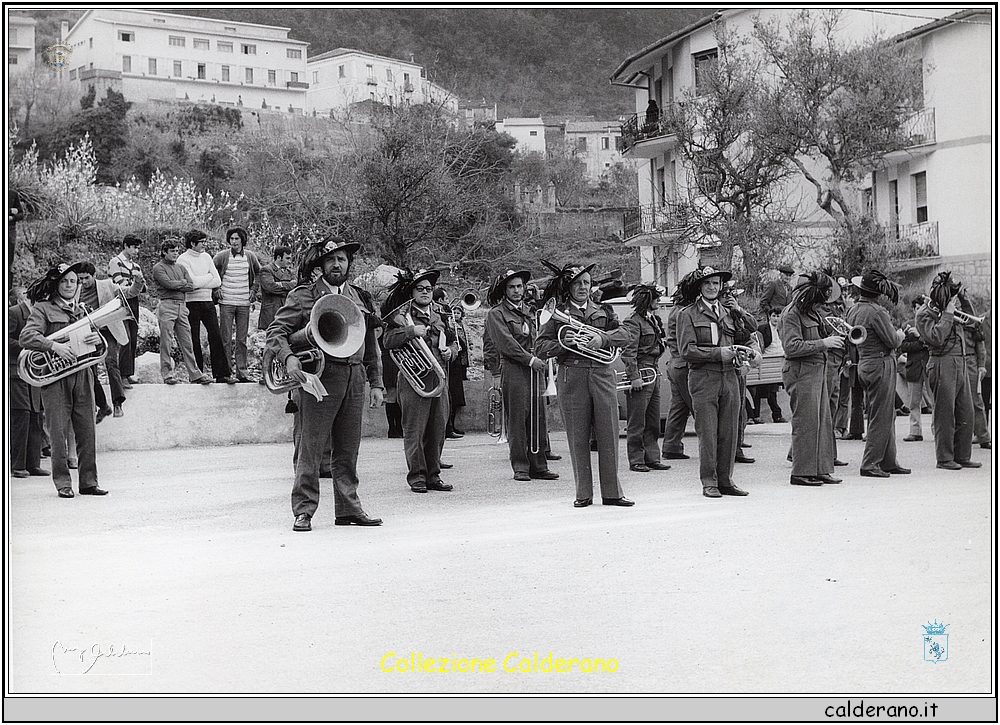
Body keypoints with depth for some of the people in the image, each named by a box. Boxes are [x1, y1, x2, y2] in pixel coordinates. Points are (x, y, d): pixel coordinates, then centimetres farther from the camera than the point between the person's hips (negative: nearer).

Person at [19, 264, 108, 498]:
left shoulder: (81, 309, 19)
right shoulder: (43, 309, 1)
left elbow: (93, 334, 26)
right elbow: (25, 337, -11)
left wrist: (97, 337, 3)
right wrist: (54, 346, -21)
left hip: (83, 374, 5)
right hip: (56, 376, -5)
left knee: (87, 431, 3)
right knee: (59, 432, -3)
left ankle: (89, 482, 9)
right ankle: (63, 483, 4)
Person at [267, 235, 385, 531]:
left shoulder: (361, 299, 16)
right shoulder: (303, 296, 3)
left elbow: (371, 346, 19)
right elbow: (275, 331, -3)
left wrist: (376, 383, 14)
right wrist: (288, 357, -21)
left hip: (354, 379, 4)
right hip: (319, 375, -4)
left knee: (348, 449, 9)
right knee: (311, 446, -4)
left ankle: (348, 508, 17)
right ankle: (303, 511, 2)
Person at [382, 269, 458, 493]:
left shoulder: (441, 314, 17)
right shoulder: (402, 314, 1)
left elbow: (453, 341, 26)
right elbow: (388, 340, -12)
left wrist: (451, 351, 5)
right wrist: (411, 331, -21)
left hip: (439, 377, 5)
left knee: (438, 429, 6)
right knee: (414, 429, -4)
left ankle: (433, 475, 15)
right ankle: (417, 477, 4)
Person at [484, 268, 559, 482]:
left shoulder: (530, 312, 21)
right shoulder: (496, 314, 0)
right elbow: (506, 342, -11)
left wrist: (541, 359, 5)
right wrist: (530, 360, -15)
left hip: (535, 369, 6)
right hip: (513, 370, -6)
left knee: (538, 418, 4)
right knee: (517, 420, -5)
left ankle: (538, 466, 9)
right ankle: (520, 467, 1)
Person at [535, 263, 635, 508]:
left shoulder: (602, 313, 16)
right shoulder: (557, 314, 7)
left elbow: (625, 335, 3)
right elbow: (540, 349, 1)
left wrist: (602, 338, -14)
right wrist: (563, 343, -15)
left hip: (602, 375, 2)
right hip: (571, 376, -2)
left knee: (609, 436, 0)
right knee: (578, 439, 1)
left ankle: (612, 492, 8)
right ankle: (583, 494, 9)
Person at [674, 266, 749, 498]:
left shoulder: (728, 313, 19)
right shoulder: (688, 314, 3)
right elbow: (687, 350, -6)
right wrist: (718, 353, -12)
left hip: (729, 377, 5)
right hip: (703, 377, -4)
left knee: (729, 432, 4)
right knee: (707, 433, -4)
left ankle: (725, 480, 13)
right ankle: (709, 482, 5)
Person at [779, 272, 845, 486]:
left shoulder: (814, 312, 17)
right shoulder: (791, 314, -12)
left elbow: (824, 334, 29)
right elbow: (791, 347, -21)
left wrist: (835, 336, 8)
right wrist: (823, 343, -22)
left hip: (819, 370, 9)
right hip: (801, 372, -9)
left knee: (823, 422, 9)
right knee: (806, 423, -7)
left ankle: (820, 469, 16)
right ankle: (801, 472, 0)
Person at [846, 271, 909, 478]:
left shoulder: (853, 311, 9)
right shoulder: (877, 312, -17)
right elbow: (893, 341, -16)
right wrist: (900, 334, 6)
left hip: (865, 364, 9)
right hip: (881, 365, -9)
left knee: (888, 415, 16)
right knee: (881, 417, -2)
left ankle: (888, 461, 21)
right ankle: (870, 464, 0)